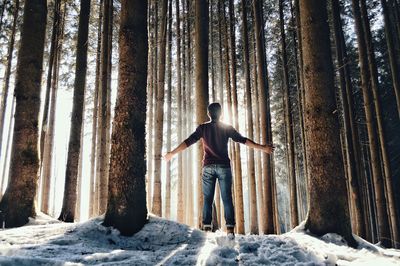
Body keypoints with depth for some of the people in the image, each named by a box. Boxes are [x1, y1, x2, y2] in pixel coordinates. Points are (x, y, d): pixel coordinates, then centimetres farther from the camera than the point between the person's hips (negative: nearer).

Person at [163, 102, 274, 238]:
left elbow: (188, 142, 0)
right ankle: (230, 228, -7)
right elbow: (243, 140, 1)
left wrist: (172, 153, 7)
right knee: (227, 198, 0)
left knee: (207, 199, 3)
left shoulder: (203, 128, 4)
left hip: (208, 167, 1)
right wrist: (263, 148, 5)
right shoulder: (227, 128, 4)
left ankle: (207, 228, -3)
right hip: (224, 166, 0)